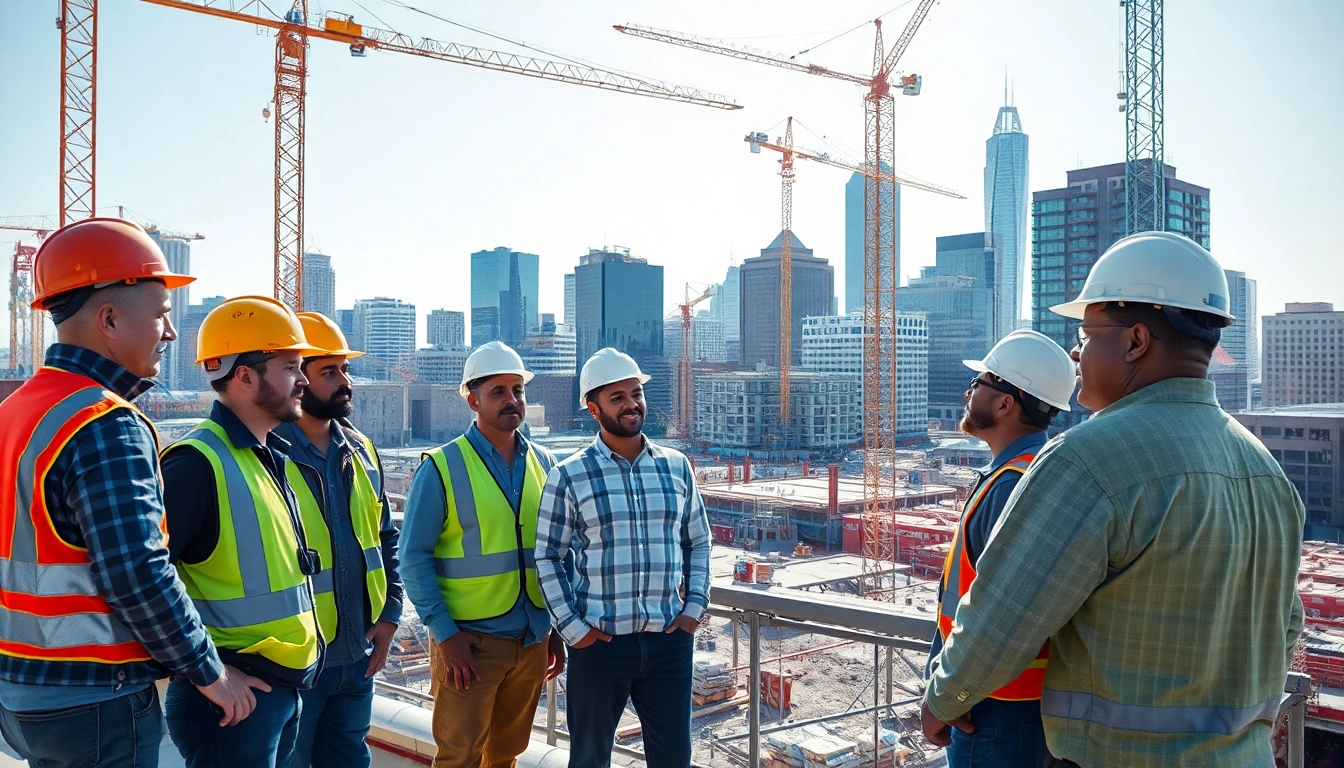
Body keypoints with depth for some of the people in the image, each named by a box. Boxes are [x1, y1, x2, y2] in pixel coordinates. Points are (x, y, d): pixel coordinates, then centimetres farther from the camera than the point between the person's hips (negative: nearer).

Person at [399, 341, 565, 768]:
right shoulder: (441, 467, -9)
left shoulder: (543, 463, 6)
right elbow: (414, 558, -9)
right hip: (469, 639, -4)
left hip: (533, 639, 5)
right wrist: (445, 634, -13)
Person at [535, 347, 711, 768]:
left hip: (669, 640, 3)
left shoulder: (677, 466, 5)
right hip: (599, 641, -2)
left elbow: (698, 542, 13)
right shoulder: (569, 476, -5)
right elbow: (548, 556, -2)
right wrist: (571, 627, -7)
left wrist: (694, 608, 4)